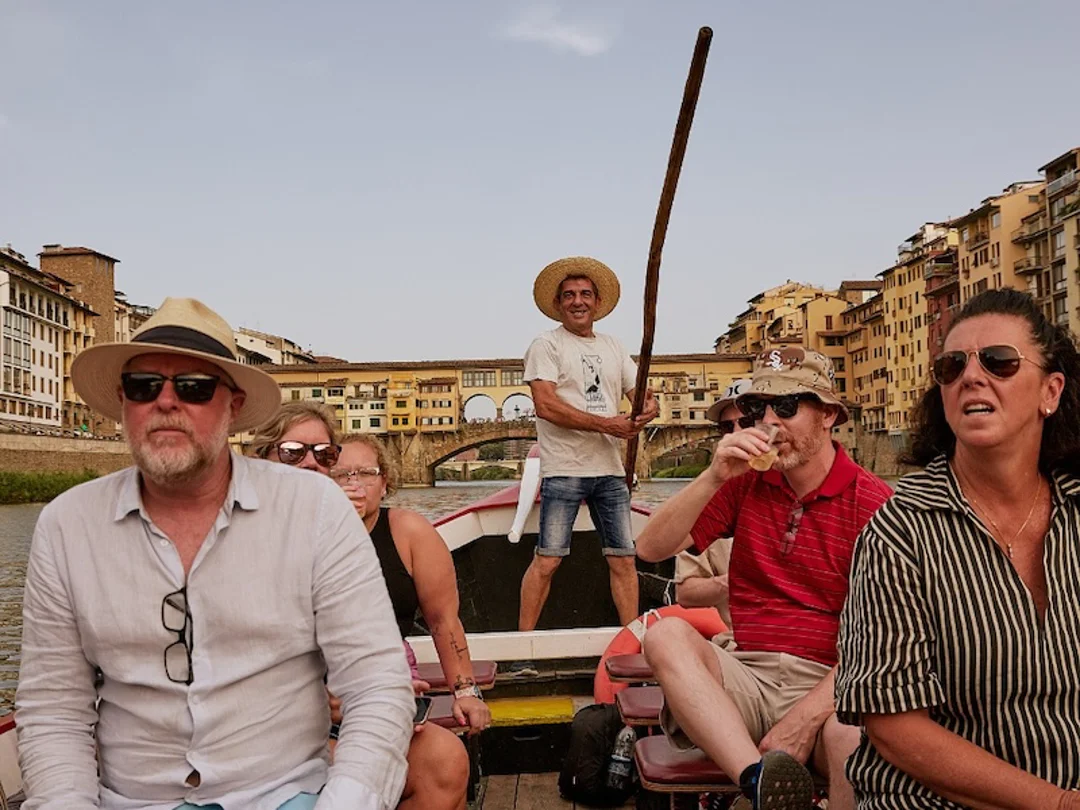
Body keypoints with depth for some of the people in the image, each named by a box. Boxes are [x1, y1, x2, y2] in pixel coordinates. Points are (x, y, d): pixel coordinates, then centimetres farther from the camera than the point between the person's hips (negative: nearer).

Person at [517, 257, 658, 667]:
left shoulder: (613, 348, 18)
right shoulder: (546, 345, 0)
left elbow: (642, 395, 16)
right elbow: (546, 405, -12)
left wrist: (649, 409, -10)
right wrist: (604, 423, -15)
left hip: (611, 470, 6)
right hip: (564, 470, -5)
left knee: (623, 558, 6)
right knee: (547, 559, -6)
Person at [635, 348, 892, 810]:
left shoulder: (873, 503, -4)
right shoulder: (745, 482, 9)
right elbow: (651, 549, 1)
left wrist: (805, 716, -19)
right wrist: (713, 478, -12)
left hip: (829, 685, -3)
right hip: (747, 674, 4)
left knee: (855, 735, -37)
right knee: (666, 635, -26)